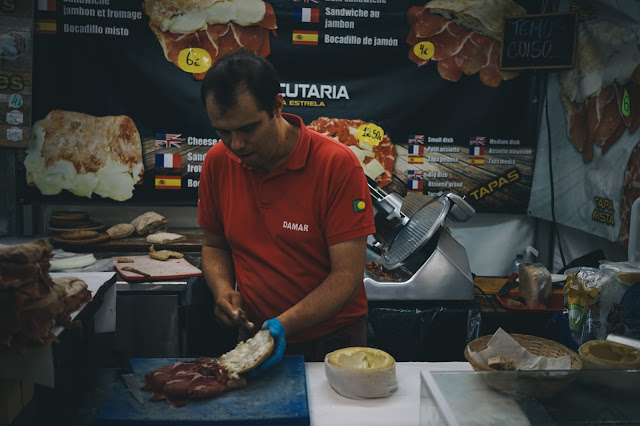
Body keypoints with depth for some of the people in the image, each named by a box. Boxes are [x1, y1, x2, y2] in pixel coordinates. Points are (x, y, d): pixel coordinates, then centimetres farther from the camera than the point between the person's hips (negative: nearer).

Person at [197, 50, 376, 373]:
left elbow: (347, 276, -20)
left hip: (331, 341, -3)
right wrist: (222, 289, -12)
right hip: (254, 336, 4)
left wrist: (284, 324, -30)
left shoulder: (338, 165, -21)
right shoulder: (217, 162, -6)